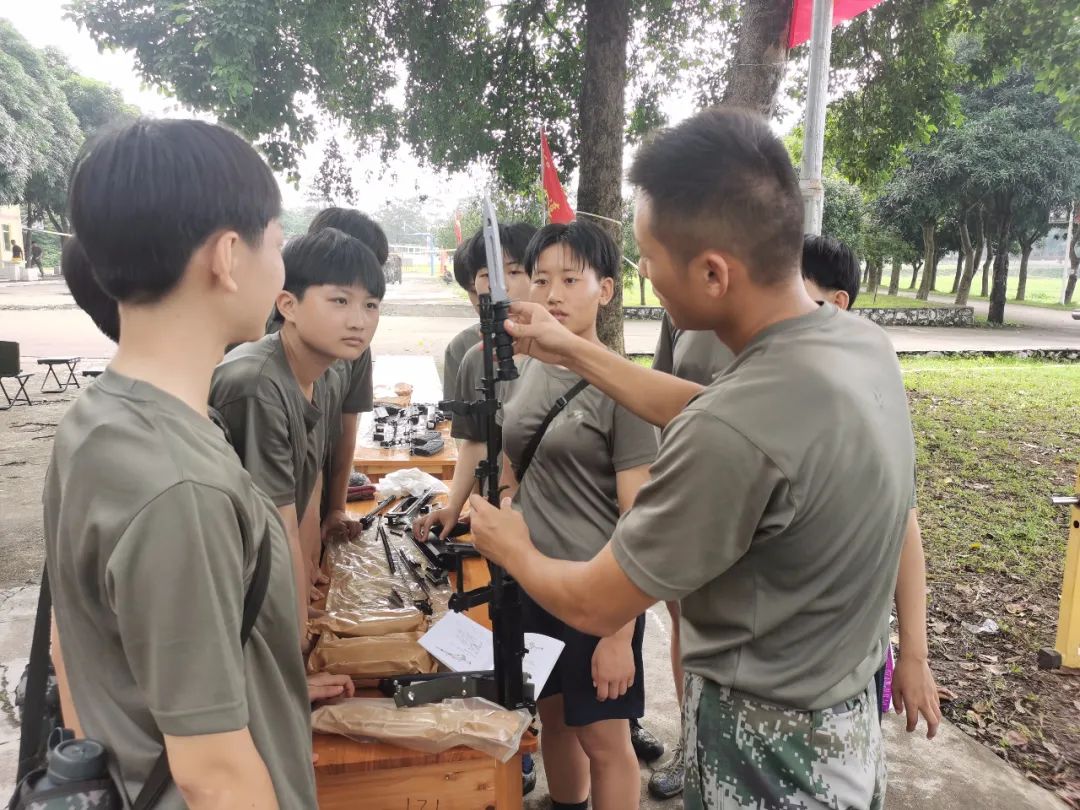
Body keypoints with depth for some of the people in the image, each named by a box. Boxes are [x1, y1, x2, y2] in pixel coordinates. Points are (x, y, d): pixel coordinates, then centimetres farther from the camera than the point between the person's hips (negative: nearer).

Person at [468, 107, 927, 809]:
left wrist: (511, 548, 0)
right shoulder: (861, 341, -9)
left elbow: (595, 606, -20)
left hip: (769, 752, -8)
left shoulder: (736, 434, -36)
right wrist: (573, 351, 11)